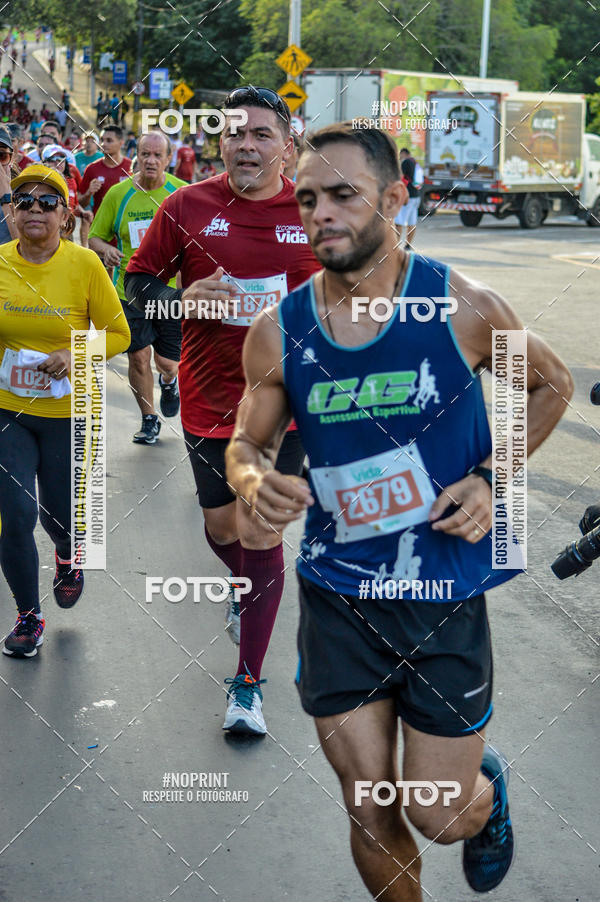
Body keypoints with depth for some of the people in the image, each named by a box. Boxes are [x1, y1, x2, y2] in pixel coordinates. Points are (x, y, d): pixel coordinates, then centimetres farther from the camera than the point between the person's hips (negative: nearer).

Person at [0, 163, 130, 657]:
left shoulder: (85, 264, -10)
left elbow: (118, 333, -3)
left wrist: (76, 355, -18)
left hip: (67, 412, -1)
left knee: (59, 512, 12)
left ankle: (67, 556, 50)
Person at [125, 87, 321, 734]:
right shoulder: (187, 207, -4)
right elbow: (137, 281, 3)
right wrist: (184, 296, -15)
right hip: (208, 397, 2)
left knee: (260, 533, -4)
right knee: (220, 524, 16)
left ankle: (247, 683, 7)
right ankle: (245, 591, 52)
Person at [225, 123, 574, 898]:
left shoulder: (463, 307, -11)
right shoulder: (278, 333, -5)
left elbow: (551, 385, 7)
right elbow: (247, 442, 10)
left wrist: (490, 478, -6)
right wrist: (254, 481, -15)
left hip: (445, 596, -2)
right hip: (337, 596, 2)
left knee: (439, 816, 5)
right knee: (371, 818, 8)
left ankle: (489, 785, 41)